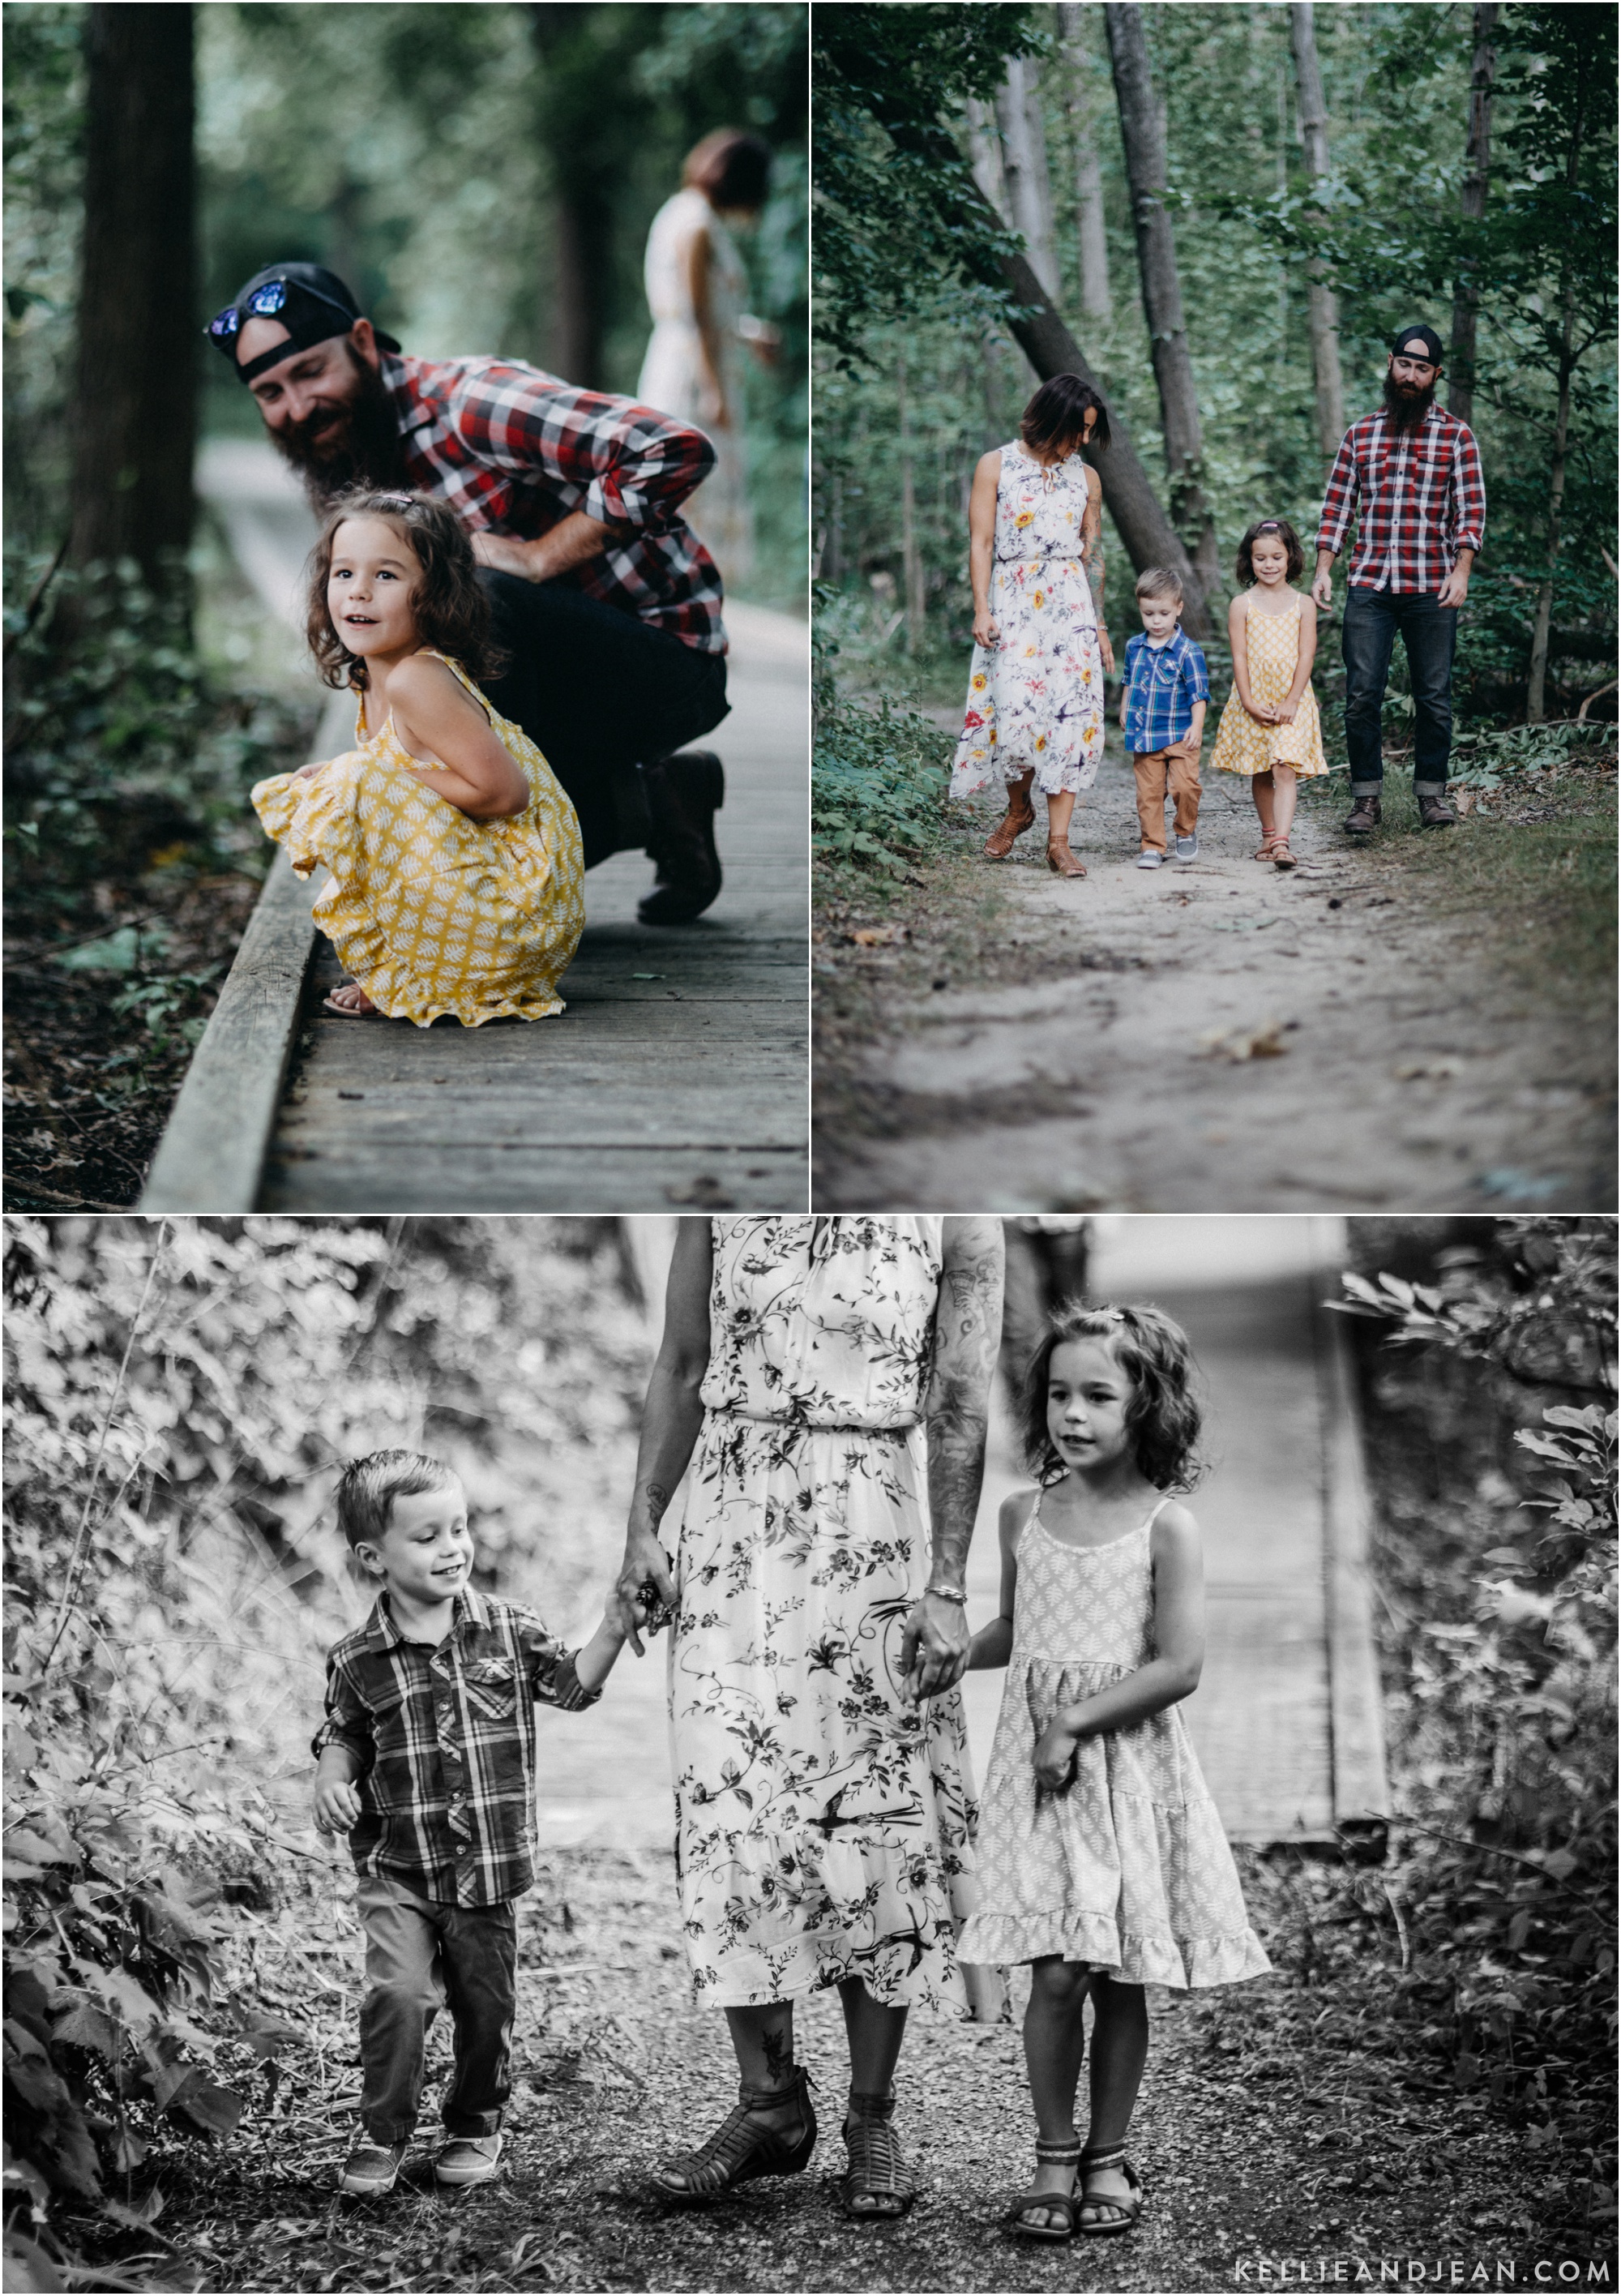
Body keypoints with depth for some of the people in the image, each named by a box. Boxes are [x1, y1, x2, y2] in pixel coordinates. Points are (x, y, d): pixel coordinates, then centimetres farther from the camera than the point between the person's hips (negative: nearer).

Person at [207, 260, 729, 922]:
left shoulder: (472, 404, -21)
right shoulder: (342, 483, 5)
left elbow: (676, 452, -31)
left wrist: (535, 557, -25)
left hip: (667, 654, -8)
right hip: (553, 670, 9)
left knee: (474, 598, -32)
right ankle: (649, 803, 11)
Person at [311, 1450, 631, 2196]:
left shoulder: (509, 1630, -1)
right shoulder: (358, 1660, -3)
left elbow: (570, 1686, 6)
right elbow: (341, 1736, 11)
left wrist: (613, 1630, -6)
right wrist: (331, 1782, -7)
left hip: (489, 1865, 2)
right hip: (397, 1869, -2)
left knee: (486, 2007, 8)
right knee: (399, 1992, -17)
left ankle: (475, 2127, 31)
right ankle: (382, 2134, 0)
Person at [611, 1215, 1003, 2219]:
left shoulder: (954, 1218, -3)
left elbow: (962, 1412, -6)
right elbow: (682, 1369, 11)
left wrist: (945, 1588, -11)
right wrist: (644, 1529, 4)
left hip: (875, 1530, -2)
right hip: (735, 1526, 2)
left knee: (874, 1818, 1)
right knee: (730, 1807, -2)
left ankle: (873, 2118, 11)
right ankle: (771, 2100, 10)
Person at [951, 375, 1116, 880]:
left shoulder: (1086, 478, 11)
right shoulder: (996, 466, 3)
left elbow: (1093, 554, 14)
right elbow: (981, 542, 0)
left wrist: (1100, 625, 11)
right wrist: (981, 609, -9)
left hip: (1071, 603, 3)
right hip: (1013, 602, -3)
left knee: (1073, 715, -7)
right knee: (1016, 712, -13)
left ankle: (1058, 840, -4)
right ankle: (1018, 809, 15)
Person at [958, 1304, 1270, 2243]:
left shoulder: (1167, 1526, -7)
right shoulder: (1025, 1513, 6)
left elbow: (1179, 1666, -12)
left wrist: (1075, 1723, -14)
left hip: (1130, 1760, -2)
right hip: (1039, 1760, 2)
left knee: (1119, 1976, 4)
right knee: (1056, 1972, -4)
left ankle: (1109, 2156, 18)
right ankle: (1056, 2157, 8)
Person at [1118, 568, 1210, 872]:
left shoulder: (1188, 651, -7)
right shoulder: (1134, 647, 8)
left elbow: (1199, 693, -9)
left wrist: (1197, 725, -19)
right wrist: (1124, 711, 24)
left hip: (1179, 735, -4)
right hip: (1144, 735, 4)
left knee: (1185, 785, -14)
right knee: (1148, 792, 1)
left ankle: (1186, 832, 11)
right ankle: (1152, 846, 8)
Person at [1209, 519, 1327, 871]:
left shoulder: (1303, 605, 3)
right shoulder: (1242, 605, 3)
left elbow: (1306, 656, -1)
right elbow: (1239, 657, -2)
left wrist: (1290, 702, -10)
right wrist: (1249, 702, -11)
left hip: (1291, 700, -1)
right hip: (1252, 700, 1)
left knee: (1286, 769, -14)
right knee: (1259, 773, 9)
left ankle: (1281, 842, -24)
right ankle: (1269, 835, 25)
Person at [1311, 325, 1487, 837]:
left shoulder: (1456, 436, 6)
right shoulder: (1360, 434, 12)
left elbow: (1471, 510, 1)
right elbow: (1337, 507, 12)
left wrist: (1461, 571, -10)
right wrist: (1323, 569, 2)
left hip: (1432, 590, -1)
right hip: (1368, 587, 1)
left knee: (1434, 696, 2)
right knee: (1361, 695, -4)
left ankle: (1432, 794, 13)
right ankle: (1365, 796, 4)